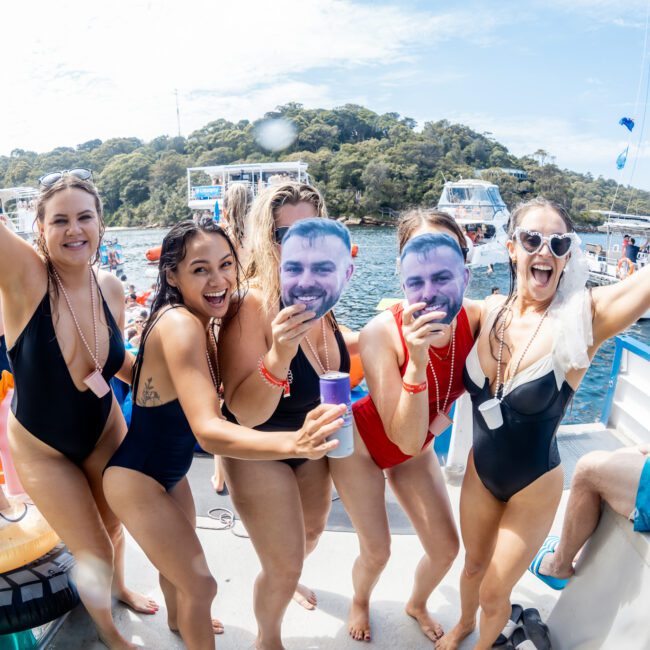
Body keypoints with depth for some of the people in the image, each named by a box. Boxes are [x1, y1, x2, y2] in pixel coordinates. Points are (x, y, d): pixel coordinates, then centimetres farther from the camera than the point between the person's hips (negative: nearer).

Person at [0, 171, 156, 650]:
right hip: (41, 447, -3)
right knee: (95, 554, 9)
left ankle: (120, 588, 61)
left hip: (105, 430, 4)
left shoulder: (111, 288, -13)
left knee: (114, 526, 26)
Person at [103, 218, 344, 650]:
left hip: (170, 469, 8)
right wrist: (294, 443, -58)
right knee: (201, 585, 6)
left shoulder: (201, 322, -5)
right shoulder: (178, 324, -32)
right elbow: (208, 431, -43)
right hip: (135, 478, -8)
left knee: (177, 558, 31)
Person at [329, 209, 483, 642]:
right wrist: (417, 362, -45)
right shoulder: (382, 333, -33)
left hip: (417, 449, 4)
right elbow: (407, 441, -34)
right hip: (362, 444, -4)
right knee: (377, 552, 5)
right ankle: (360, 602, 43)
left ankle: (417, 605, 46)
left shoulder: (478, 319, -23)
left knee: (446, 548, 11)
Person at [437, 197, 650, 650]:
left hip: (533, 487, -4)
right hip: (480, 472, 4)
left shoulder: (585, 317, -24)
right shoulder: (490, 311, -9)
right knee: (474, 565, 28)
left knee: (494, 592, 17)